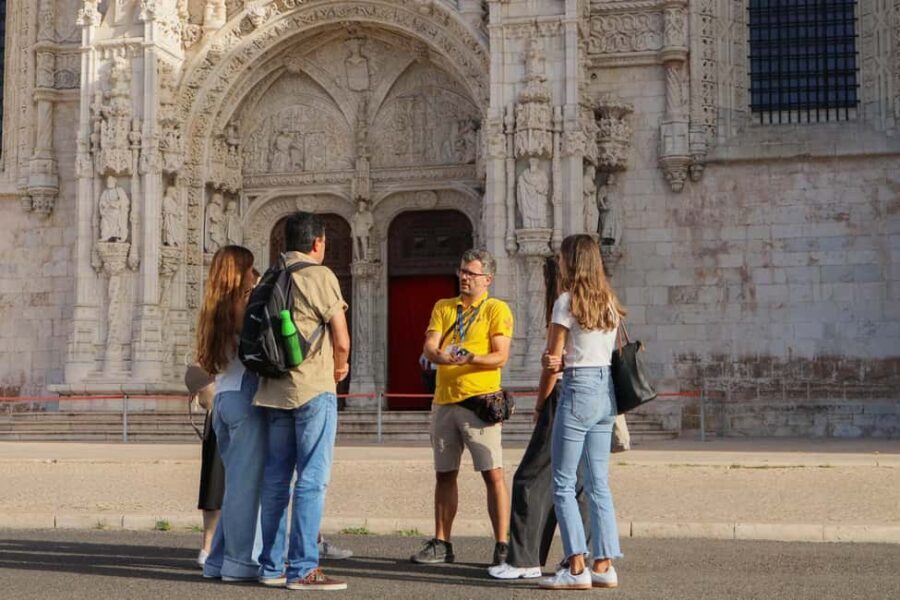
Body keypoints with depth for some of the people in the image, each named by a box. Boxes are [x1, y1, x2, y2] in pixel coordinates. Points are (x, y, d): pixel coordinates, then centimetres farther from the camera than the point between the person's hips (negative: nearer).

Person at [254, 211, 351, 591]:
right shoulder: (320, 276, -7)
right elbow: (341, 340, -9)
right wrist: (340, 367, 11)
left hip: (274, 389, 7)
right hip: (314, 388, -7)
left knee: (276, 478, 10)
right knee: (312, 479, -5)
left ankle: (271, 566, 15)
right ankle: (302, 569, -6)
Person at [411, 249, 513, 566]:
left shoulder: (497, 309, 1)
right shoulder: (443, 307, 16)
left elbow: (500, 357, -8)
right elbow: (429, 346, 4)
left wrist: (471, 359, -26)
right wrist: (439, 355, -20)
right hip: (444, 400, 5)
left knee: (493, 474, -9)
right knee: (444, 475, 10)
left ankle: (502, 546, -4)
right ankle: (441, 544, 18)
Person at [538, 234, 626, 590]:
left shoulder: (567, 301, -8)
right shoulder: (610, 302, 12)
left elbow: (553, 360, -6)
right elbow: (611, 351, 10)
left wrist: (540, 402, 5)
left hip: (579, 389, -7)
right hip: (607, 390, 7)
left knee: (563, 483, -2)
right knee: (598, 483, 10)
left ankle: (576, 568, -5)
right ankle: (604, 565, 10)